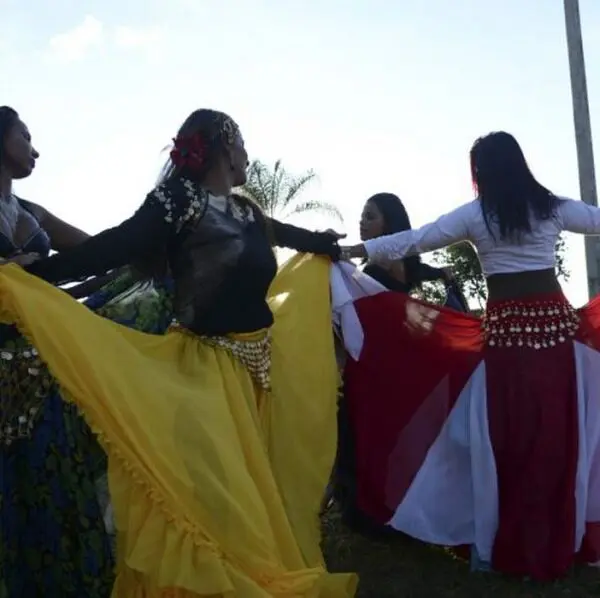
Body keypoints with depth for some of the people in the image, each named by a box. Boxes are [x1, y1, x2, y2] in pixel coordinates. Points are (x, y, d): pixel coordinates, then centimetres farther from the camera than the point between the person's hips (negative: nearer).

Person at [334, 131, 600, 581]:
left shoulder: (474, 215, 2)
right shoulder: (553, 207, 8)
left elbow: (410, 242, 3)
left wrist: (348, 251, 10)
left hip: (505, 327, -2)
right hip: (556, 321, 2)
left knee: (505, 434, 4)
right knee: (560, 430, 7)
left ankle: (509, 543, 13)